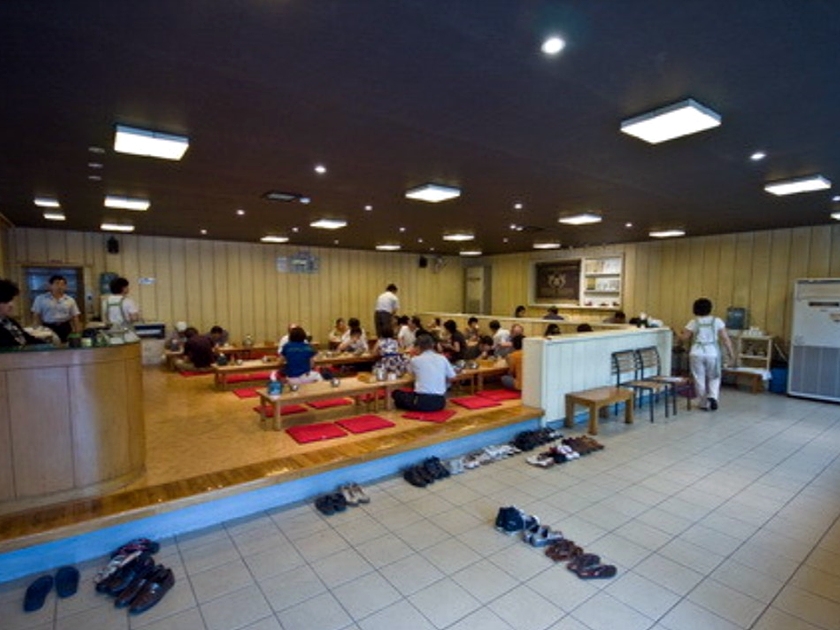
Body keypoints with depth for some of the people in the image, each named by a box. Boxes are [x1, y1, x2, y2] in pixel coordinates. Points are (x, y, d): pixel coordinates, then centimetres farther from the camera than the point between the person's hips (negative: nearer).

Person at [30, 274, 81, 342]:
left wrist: (77, 332, 0)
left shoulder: (70, 300, 7)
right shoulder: (40, 299, 4)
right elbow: (37, 315, 4)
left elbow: (75, 317, 6)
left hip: (65, 328, 2)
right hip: (47, 328, -1)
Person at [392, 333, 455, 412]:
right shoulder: (442, 358, 5)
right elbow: (452, 378, 12)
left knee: (396, 393, 18)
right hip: (439, 402, 3)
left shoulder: (415, 360, 0)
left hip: (422, 401, -3)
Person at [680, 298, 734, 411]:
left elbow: (684, 338, 1)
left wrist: (680, 334, 22)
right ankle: (713, 396, -4)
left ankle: (704, 404, 14)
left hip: (697, 354, -1)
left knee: (699, 379, 8)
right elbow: (725, 338, -2)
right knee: (714, 378, 18)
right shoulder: (717, 321, -2)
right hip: (712, 354, 1)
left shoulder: (693, 322, -3)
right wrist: (730, 351, 8)